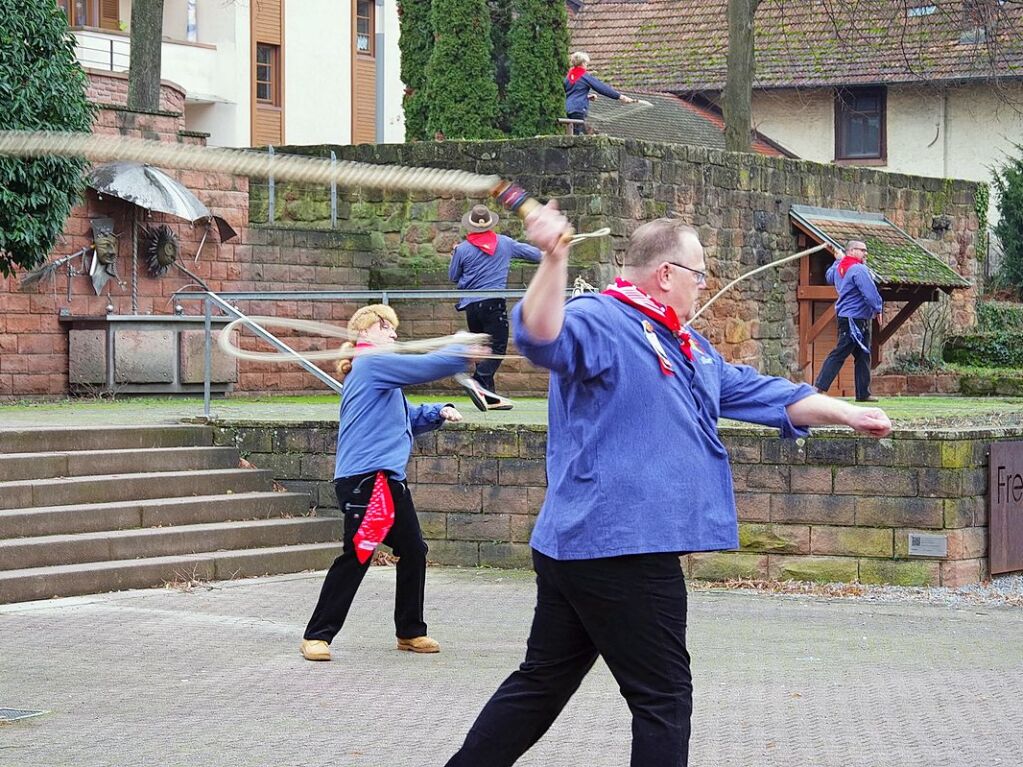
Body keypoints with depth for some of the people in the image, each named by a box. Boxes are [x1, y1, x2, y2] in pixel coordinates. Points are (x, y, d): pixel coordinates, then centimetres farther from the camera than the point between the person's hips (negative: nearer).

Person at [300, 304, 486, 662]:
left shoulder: (378, 371, 22)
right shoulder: (372, 363, -8)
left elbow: (407, 418, 27)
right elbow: (427, 367, -15)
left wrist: (438, 413, 10)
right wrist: (464, 352, -2)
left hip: (389, 479, 10)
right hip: (366, 479, -10)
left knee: (413, 551, 12)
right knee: (355, 557, -10)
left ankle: (410, 631, 23)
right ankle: (317, 636, -5)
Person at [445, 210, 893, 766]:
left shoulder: (687, 348, 21)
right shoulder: (599, 321, -12)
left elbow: (760, 394, 27)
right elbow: (543, 339, -33)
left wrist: (846, 413, 22)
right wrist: (553, 261, -50)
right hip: (620, 551, -10)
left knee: (541, 684, 14)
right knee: (663, 696, -1)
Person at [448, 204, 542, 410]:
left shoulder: (463, 249, 2)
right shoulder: (504, 243, 4)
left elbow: (453, 277, 14)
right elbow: (530, 252, 19)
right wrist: (543, 256, 41)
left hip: (471, 305, 3)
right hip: (494, 303, -3)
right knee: (497, 348, -6)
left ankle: (490, 398, 6)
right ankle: (478, 382, -29)